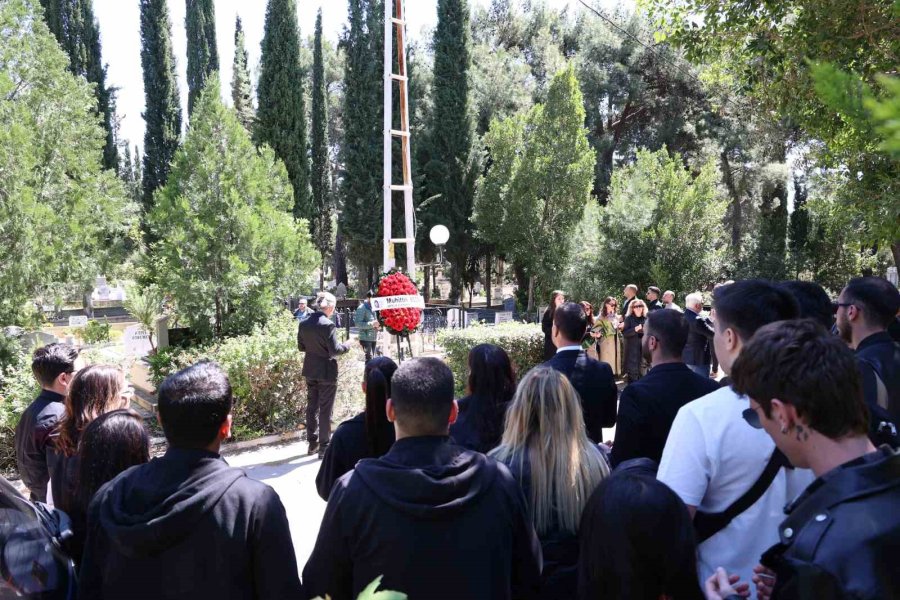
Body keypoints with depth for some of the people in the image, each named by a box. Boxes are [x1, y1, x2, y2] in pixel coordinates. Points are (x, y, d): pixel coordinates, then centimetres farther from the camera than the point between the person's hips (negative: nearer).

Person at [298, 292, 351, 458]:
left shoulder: (304, 324, 1)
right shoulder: (328, 325, -19)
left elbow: (301, 347, 9)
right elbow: (334, 350, -20)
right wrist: (347, 346, -2)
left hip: (310, 371, 6)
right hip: (326, 372, -6)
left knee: (311, 407, 15)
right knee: (325, 410, 2)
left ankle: (312, 443, 24)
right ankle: (324, 447, 8)